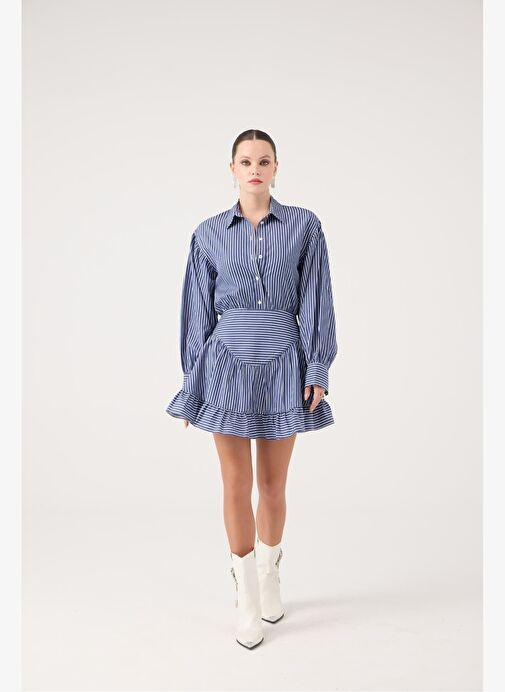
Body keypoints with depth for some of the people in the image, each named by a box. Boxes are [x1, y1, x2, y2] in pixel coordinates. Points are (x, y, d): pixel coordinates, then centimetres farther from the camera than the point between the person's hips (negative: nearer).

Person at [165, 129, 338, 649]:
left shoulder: (305, 225, 3)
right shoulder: (209, 233, 5)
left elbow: (316, 301, 0)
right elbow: (198, 309, 7)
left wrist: (318, 369, -7)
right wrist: (192, 381, 5)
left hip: (283, 362, 0)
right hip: (228, 362, 1)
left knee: (273, 484, 10)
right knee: (236, 485, 2)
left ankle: (269, 576, 35)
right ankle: (247, 597, 19)